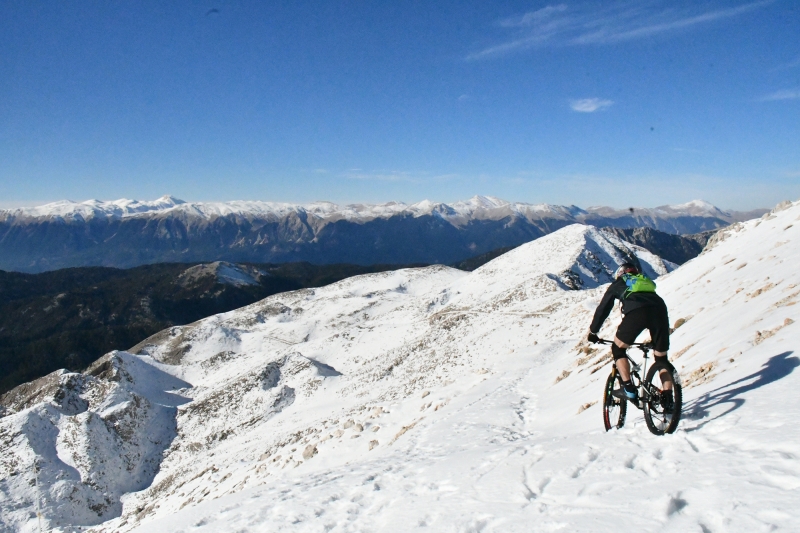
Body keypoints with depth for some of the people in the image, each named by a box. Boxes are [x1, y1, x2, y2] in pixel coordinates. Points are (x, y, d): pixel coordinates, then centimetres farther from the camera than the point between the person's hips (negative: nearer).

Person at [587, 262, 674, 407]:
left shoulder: (618, 284, 32)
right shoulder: (647, 281, 42)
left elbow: (603, 308, 30)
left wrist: (593, 332, 39)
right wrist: (654, 341, 53)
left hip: (636, 312, -4)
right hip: (660, 310, 4)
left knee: (618, 349, 16)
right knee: (661, 358, 18)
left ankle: (629, 390, 3)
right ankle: (668, 399, 6)